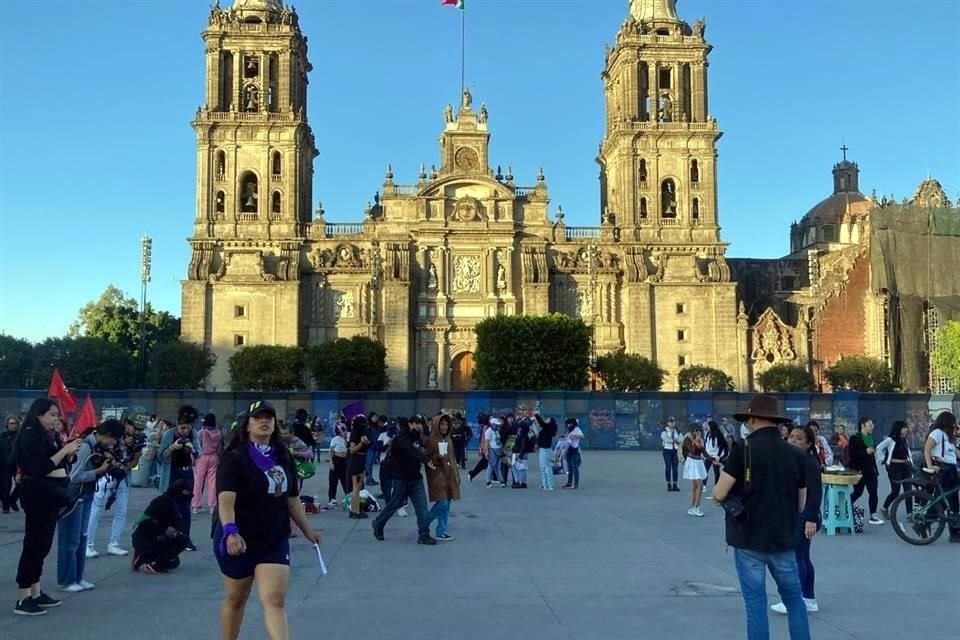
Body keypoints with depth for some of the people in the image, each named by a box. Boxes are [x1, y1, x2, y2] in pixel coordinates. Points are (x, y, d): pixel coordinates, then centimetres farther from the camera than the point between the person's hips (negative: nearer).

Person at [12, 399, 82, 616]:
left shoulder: (48, 435, 14)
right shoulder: (30, 435, -12)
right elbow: (40, 468, -22)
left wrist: (69, 451, 2)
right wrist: (64, 450, -20)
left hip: (49, 493, 9)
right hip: (37, 494, -9)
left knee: (42, 544, 13)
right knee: (34, 543, -7)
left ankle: (35, 593, 22)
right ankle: (22, 599, -3)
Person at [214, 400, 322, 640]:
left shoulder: (283, 457, 5)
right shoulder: (234, 458, -13)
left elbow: (292, 499, 14)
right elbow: (226, 498, -26)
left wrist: (307, 530, 17)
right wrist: (230, 532, -40)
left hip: (275, 541, 4)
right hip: (239, 542, -3)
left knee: (274, 601, -6)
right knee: (235, 599, 13)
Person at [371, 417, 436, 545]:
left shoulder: (415, 437, 9)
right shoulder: (402, 438, -19)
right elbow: (412, 452, -35)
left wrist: (421, 434, 0)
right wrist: (426, 460, -45)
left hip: (415, 477, 7)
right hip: (402, 478, -7)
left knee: (422, 505, -3)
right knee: (394, 503, 8)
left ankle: (423, 534, 0)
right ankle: (378, 524, 31)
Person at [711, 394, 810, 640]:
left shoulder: (743, 448, -12)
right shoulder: (796, 454, 2)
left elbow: (719, 495, -13)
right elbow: (801, 504, 11)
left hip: (749, 538, -4)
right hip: (784, 538, 4)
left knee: (755, 602, 4)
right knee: (794, 597, 18)